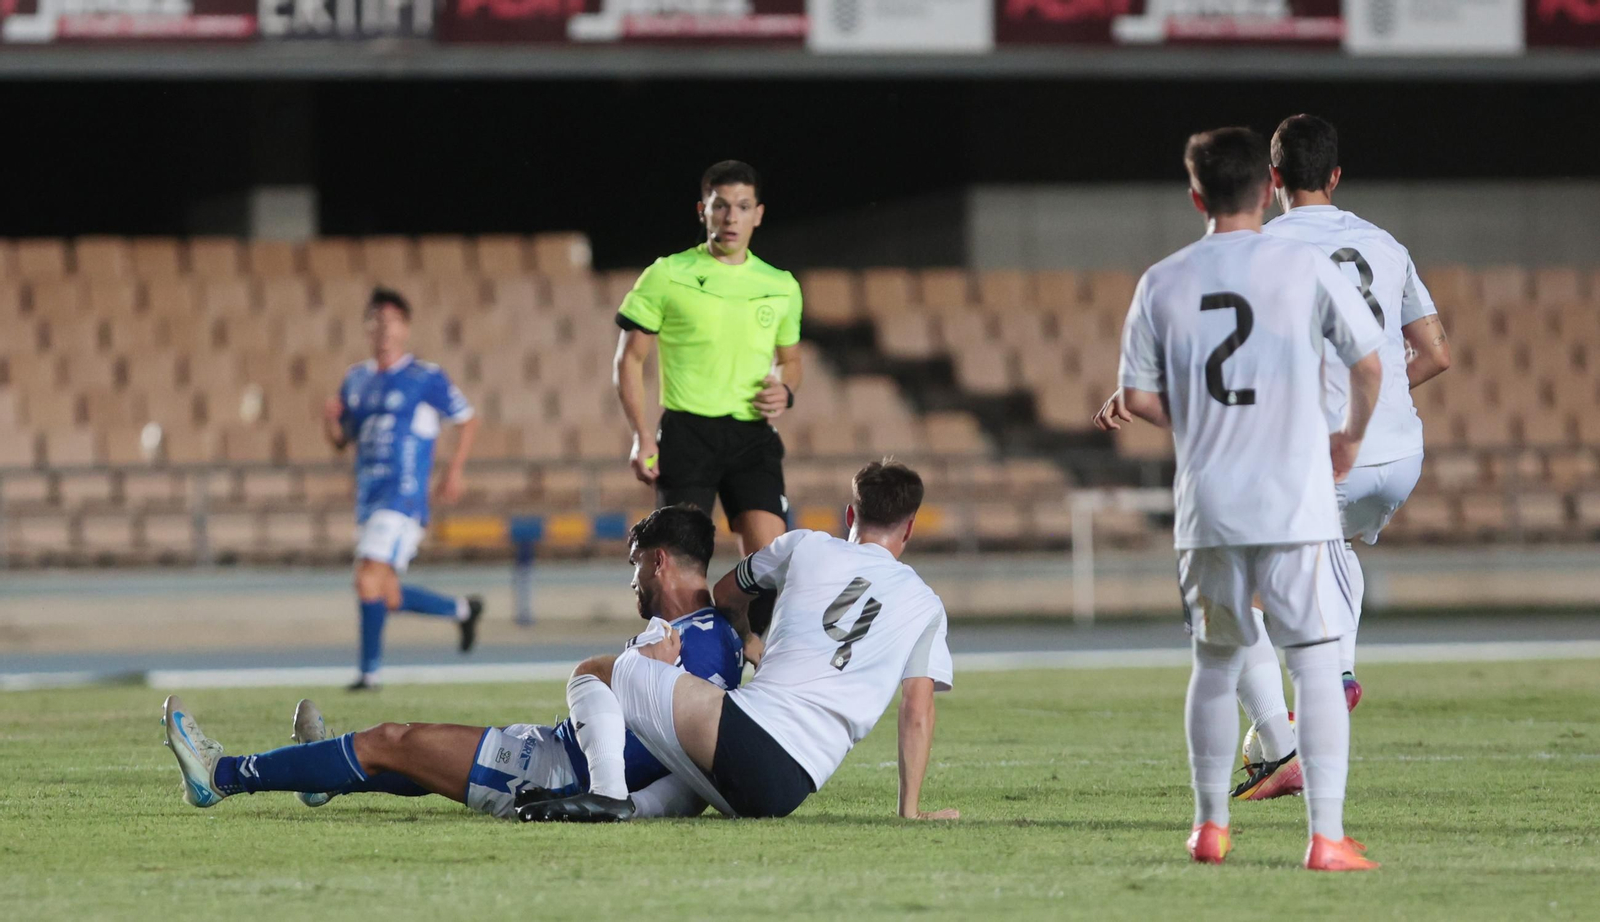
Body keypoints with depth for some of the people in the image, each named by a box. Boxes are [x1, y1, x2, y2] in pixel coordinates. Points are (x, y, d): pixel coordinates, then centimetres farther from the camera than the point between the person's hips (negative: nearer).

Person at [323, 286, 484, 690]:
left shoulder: (427, 379, -2)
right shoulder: (356, 380, 15)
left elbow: (467, 420, 7)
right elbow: (340, 441, 20)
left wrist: (455, 469, -2)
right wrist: (330, 419, -2)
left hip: (403, 497, -7)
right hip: (368, 500, 7)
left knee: (369, 581, -20)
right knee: (387, 597, 8)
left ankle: (370, 669, -13)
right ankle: (462, 609, 31)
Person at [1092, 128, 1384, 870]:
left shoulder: (1162, 283, 3)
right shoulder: (1304, 267, -2)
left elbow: (1139, 397, 6)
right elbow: (1368, 365, 2)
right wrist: (1350, 437, 20)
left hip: (1206, 509, 3)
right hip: (1296, 501, -3)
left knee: (1214, 663, 18)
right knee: (1316, 662, -3)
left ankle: (1210, 826, 26)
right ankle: (1327, 836, -11)